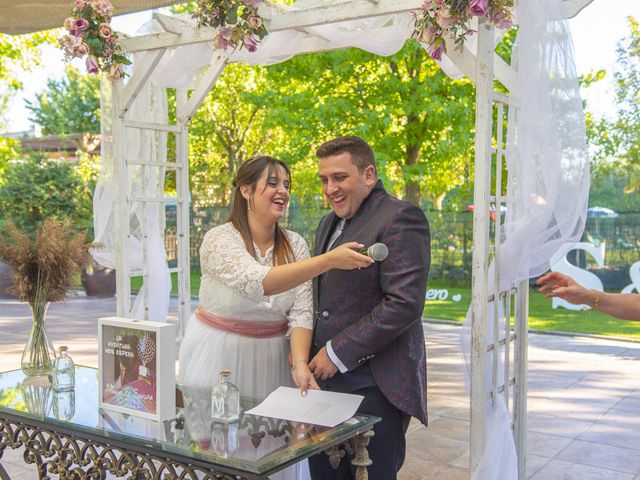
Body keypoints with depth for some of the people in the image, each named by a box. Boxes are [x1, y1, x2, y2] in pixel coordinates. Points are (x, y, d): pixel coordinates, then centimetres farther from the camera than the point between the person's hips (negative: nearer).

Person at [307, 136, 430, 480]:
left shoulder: (399, 218, -11)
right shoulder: (329, 223, 17)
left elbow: (405, 303, -19)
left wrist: (339, 353, -16)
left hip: (374, 386, -8)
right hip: (327, 380, 8)